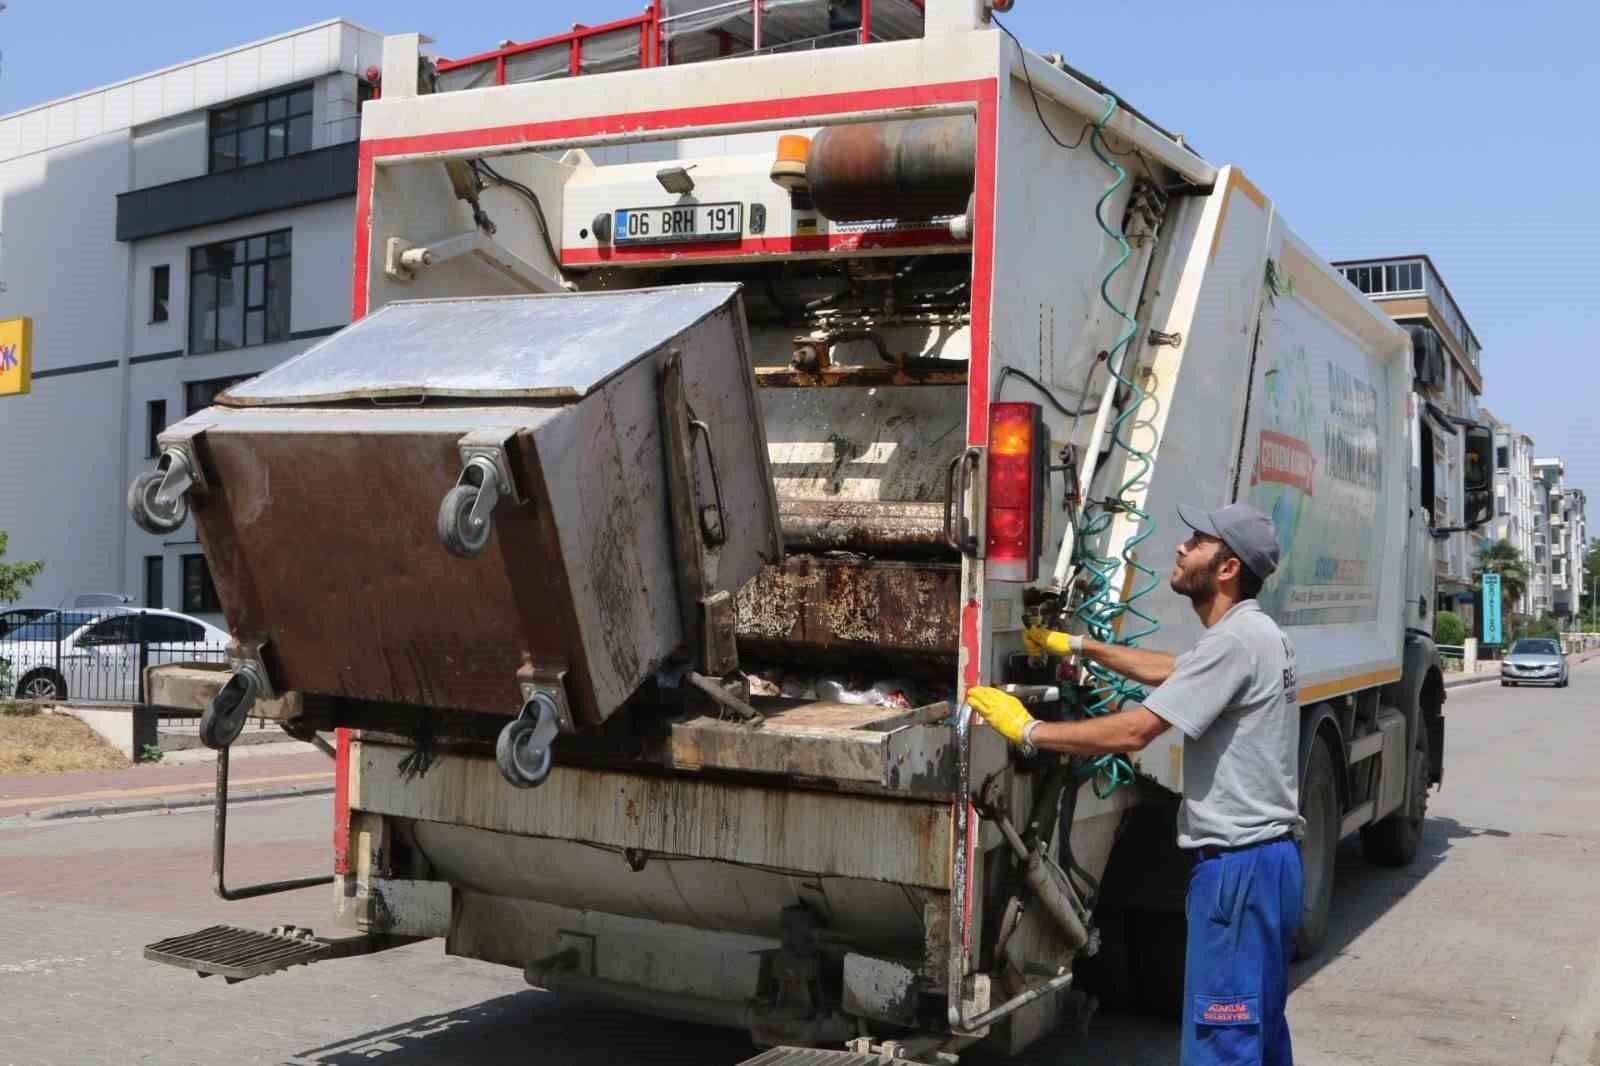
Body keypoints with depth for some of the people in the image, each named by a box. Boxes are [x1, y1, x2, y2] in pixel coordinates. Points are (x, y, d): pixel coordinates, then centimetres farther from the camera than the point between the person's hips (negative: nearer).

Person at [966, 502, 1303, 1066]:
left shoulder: (1236, 639, -20)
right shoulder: (1255, 633, 13)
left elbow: (1133, 730, -23)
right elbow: (1170, 670, 30)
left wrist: (1028, 730, -13)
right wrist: (1079, 646, 29)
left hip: (1237, 865, -11)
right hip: (1273, 857, 11)